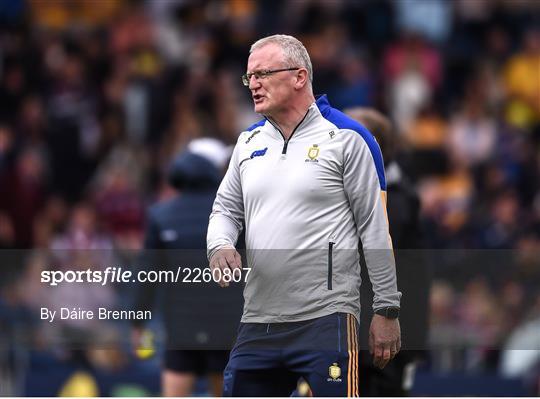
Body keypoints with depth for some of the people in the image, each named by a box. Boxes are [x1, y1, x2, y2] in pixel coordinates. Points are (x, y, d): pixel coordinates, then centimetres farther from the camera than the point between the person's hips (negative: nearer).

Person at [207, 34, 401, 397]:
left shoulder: (345, 138, -3)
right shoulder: (249, 142, 15)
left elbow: (376, 228, -3)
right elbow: (227, 208, 23)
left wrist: (387, 310, -5)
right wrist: (220, 247, -1)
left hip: (326, 321, -6)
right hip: (258, 323, 6)